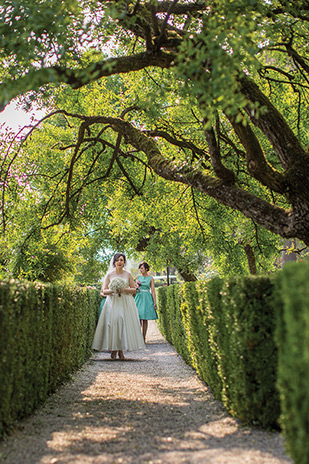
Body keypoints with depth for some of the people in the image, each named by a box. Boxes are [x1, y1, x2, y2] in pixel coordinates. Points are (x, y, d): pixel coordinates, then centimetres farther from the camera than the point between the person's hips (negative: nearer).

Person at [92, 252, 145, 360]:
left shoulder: (128, 274, 7)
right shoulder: (109, 274, 6)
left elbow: (134, 289, 8)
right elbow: (104, 290, 5)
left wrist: (124, 289, -9)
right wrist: (113, 290, -14)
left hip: (126, 303, 0)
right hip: (112, 302, 0)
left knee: (124, 323, -7)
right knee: (112, 322, -9)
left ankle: (121, 350, 0)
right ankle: (113, 349, 0)